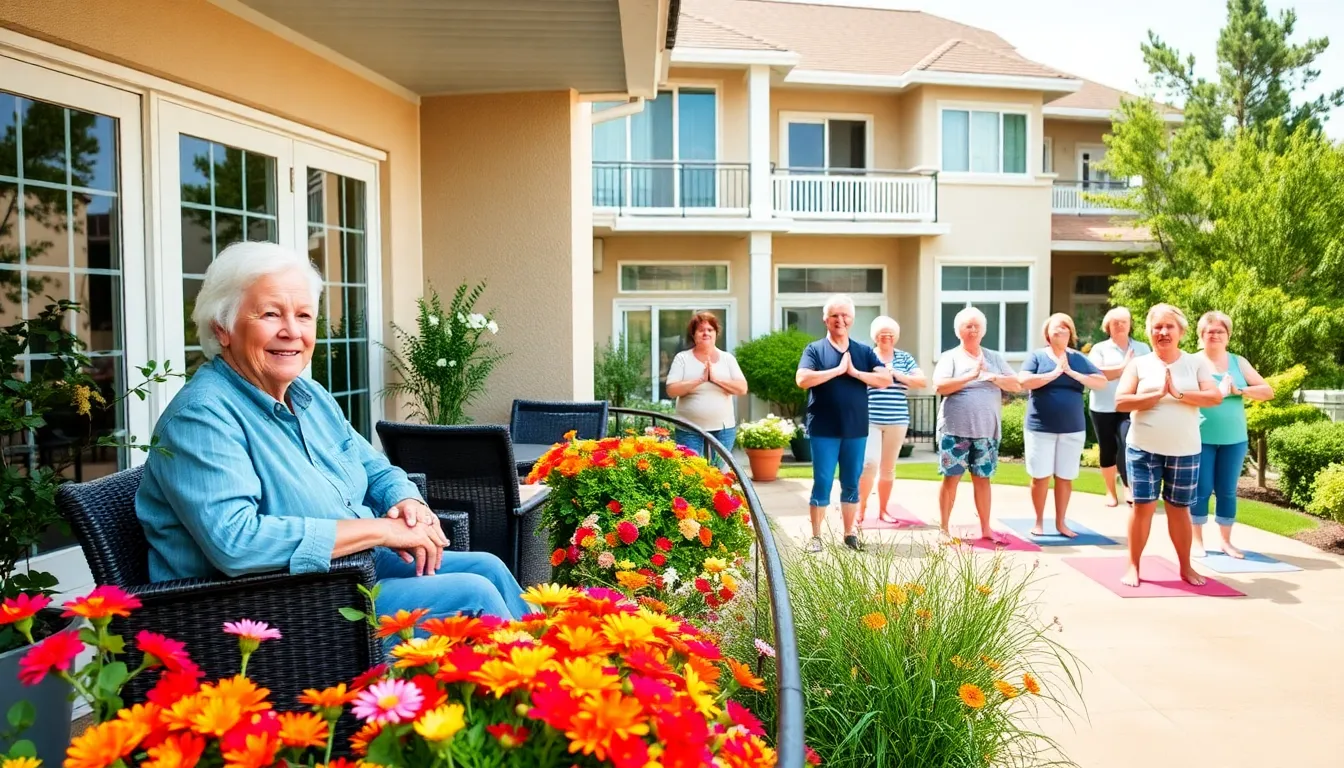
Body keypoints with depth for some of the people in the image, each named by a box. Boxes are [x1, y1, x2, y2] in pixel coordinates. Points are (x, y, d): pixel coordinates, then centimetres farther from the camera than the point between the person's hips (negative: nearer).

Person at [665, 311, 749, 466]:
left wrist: (716, 378, -15)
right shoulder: (682, 358, 1)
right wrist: (700, 379, -18)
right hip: (689, 430, -2)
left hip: (723, 429, 2)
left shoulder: (728, 358, 6)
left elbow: (742, 388, -3)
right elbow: (671, 390, -9)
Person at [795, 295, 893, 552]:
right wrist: (838, 370, -15)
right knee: (822, 483, 1)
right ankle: (816, 536, 9)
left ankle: (849, 534, 20)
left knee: (851, 484, 10)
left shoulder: (864, 351, 8)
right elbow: (802, 380, -16)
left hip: (856, 429, 3)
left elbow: (886, 379, -2)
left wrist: (854, 372, -12)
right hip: (824, 430, -3)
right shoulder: (815, 349, -1)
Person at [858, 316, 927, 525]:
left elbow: (923, 382, 0)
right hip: (870, 420, -3)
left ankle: (883, 510, 21)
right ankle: (861, 508, 0)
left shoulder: (905, 358, 9)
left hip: (897, 421, 3)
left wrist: (897, 374, -11)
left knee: (888, 467, 9)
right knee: (870, 462, -14)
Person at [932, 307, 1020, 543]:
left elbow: (1016, 384, 6)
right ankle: (944, 528, 8)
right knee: (951, 477, 1)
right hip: (955, 429, -3)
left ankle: (985, 528, 16)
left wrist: (994, 378, -11)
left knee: (982, 478, 10)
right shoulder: (950, 357, -1)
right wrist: (971, 375, -20)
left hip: (986, 430, 4)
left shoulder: (995, 358, 12)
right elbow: (939, 386, -15)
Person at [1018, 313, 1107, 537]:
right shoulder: (1037, 356, -1)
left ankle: (1060, 522, 20)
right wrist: (1055, 373, -16)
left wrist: (1072, 373, -12)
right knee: (1040, 476, 3)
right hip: (1040, 428, -2)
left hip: (1073, 429, 2)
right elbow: (1024, 381, -15)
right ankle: (1039, 521, 17)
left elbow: (1102, 382, -2)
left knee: (1065, 477, 8)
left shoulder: (1079, 359, 7)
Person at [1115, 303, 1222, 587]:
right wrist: (1158, 394, -18)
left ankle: (1185, 567, 24)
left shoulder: (1196, 363, 3)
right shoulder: (1138, 364, 0)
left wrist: (1178, 394, -19)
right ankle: (1133, 566, 11)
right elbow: (1121, 402, -10)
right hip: (1144, 449, -1)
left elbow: (1215, 397, -9)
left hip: (1185, 451, 1)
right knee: (1142, 506, 1)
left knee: (1179, 508, 11)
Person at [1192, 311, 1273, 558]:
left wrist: (1239, 391, -13)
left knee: (1228, 491, 8)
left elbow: (1268, 391, 4)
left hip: (1233, 439, 3)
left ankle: (1226, 541, 19)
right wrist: (1217, 391, -24)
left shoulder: (1239, 362, 8)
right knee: (1201, 489, 1)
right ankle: (1197, 540, 13)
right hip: (1201, 438, -3)